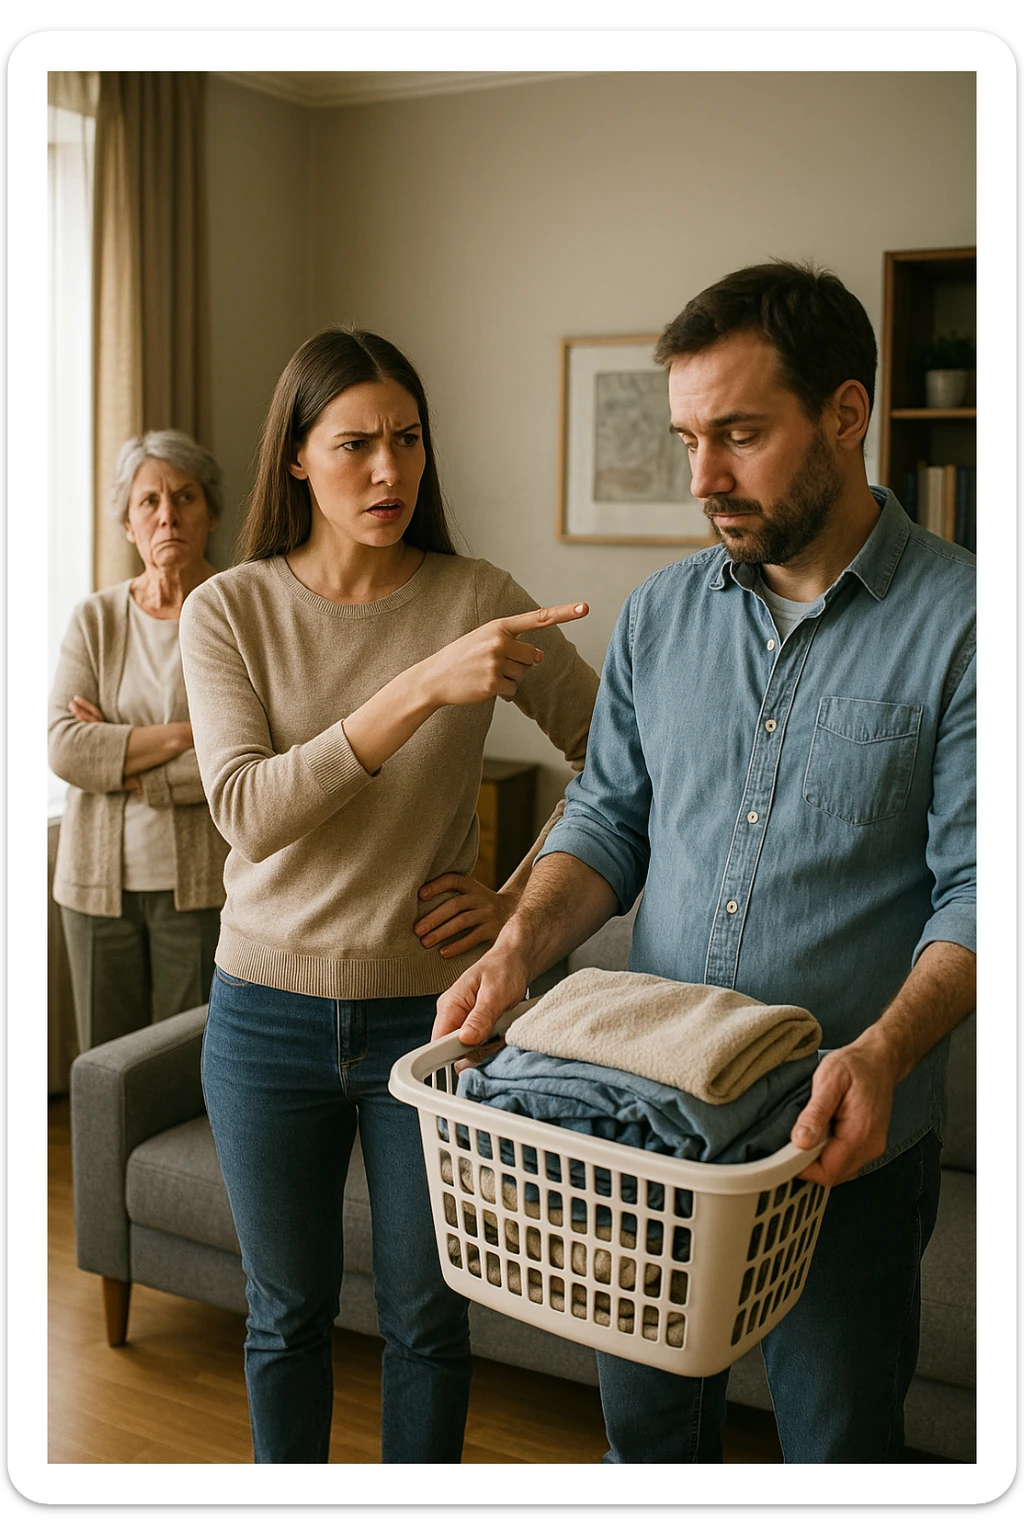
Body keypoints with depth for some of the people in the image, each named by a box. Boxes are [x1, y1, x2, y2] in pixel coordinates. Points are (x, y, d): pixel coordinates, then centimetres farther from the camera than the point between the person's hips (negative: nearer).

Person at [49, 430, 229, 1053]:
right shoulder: (95, 619, 7)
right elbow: (65, 746, -6)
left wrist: (126, 765, -9)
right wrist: (185, 733, -14)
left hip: (202, 883, -3)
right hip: (100, 881, 3)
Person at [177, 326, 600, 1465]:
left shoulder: (480, 601, -6)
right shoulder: (227, 612, -6)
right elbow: (247, 810, -21)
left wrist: (520, 901, -8)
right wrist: (424, 689, -29)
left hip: (432, 1012, 0)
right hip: (270, 1016, 0)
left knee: (427, 1318, 14)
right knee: (288, 1315, 18)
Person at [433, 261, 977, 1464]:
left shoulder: (958, 619, -11)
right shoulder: (663, 611, 4)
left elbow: (976, 888, -14)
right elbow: (609, 814, 8)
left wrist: (884, 1052, -29)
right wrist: (520, 948, -10)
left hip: (844, 1140, -4)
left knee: (837, 1446, 14)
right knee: (647, 1423, 21)